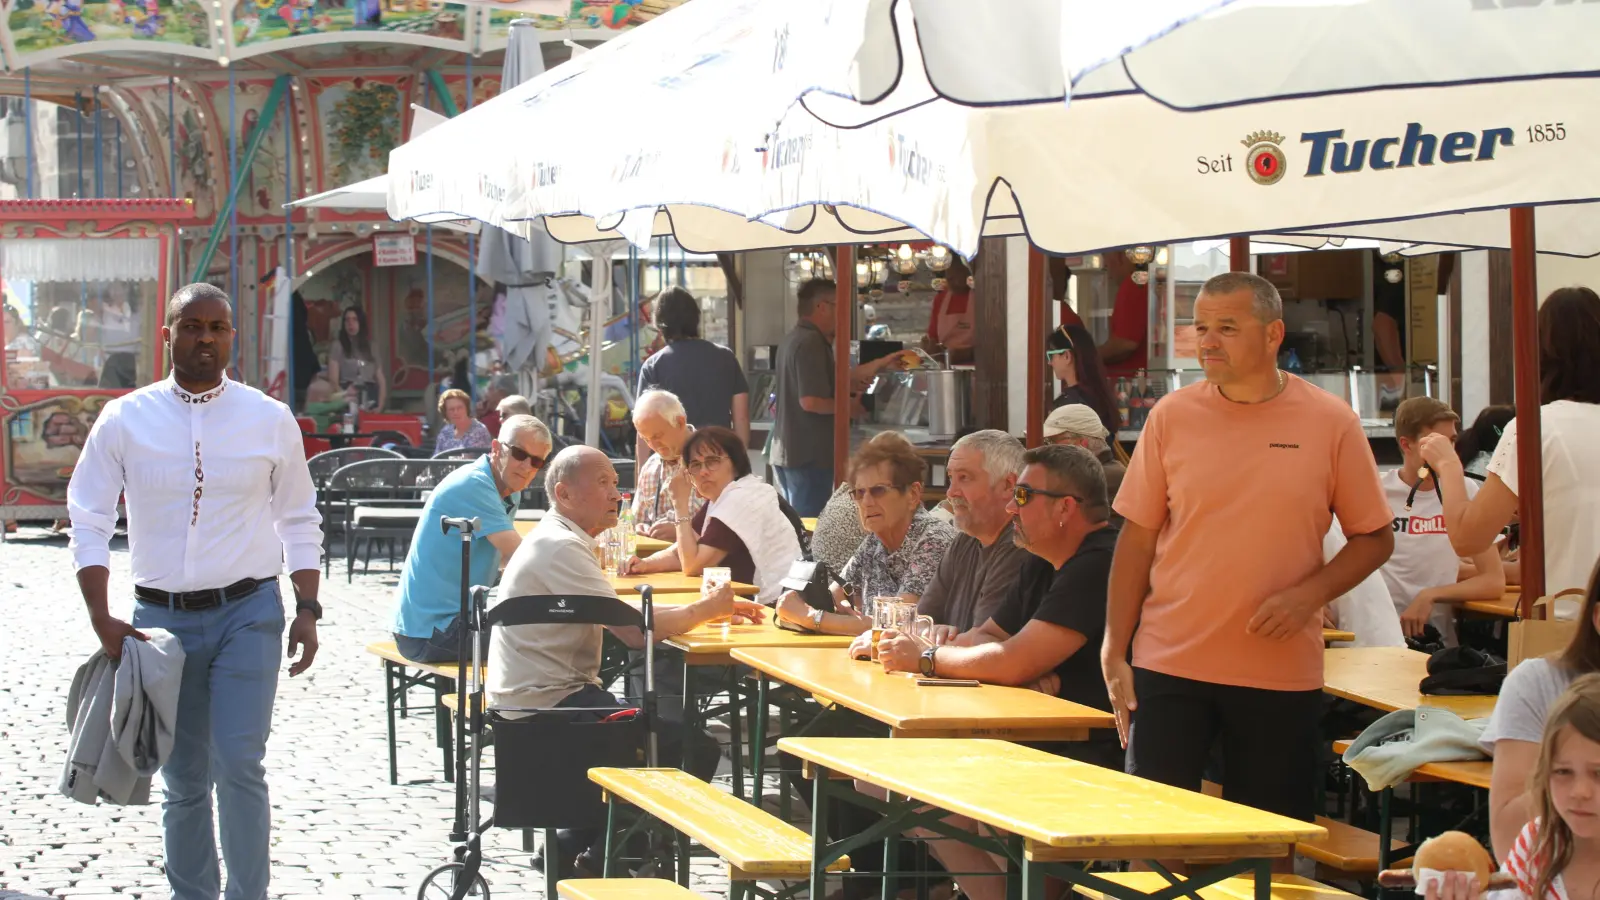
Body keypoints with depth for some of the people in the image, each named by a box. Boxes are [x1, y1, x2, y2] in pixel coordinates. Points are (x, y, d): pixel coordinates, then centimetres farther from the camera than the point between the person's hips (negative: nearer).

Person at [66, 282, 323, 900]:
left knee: (240, 764, -14)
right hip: (162, 617, 1)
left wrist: (308, 610, 2)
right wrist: (102, 619, -6)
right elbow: (88, 522, 2)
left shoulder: (270, 420, 2)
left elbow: (299, 522, 9)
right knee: (184, 780, 8)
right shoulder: (124, 420, 0)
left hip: (247, 612, -1)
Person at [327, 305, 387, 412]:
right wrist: (343, 396, -19)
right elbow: (333, 381, -3)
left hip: (370, 405, 3)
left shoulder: (371, 349, 17)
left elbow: (382, 382, 14)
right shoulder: (337, 347, 6)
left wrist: (380, 407, 0)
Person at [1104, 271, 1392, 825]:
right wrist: (1114, 653, 0)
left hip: (1283, 674, 0)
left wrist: (1310, 594, -12)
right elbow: (1137, 537, 5)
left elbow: (1374, 539, 5)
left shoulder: (1332, 422, 0)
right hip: (1169, 664, 1)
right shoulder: (1171, 416, 3)